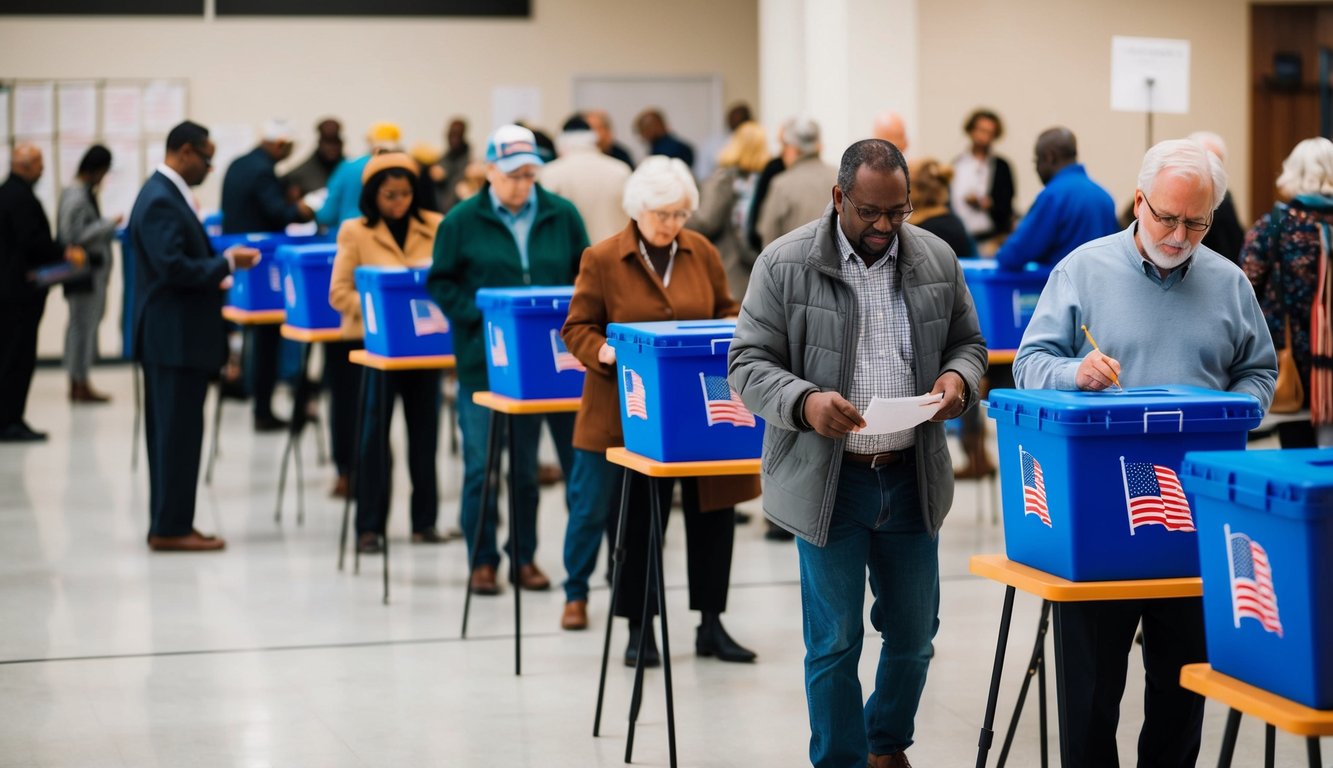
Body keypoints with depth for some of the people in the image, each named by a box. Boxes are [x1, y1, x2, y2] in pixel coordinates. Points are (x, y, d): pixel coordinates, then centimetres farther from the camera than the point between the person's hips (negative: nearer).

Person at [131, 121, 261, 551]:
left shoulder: (168, 194, 15)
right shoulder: (161, 201, -17)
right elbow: (172, 266, -24)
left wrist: (218, 271, 12)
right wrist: (226, 264, -15)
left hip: (176, 335, 11)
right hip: (174, 336, -11)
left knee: (173, 433, 12)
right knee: (178, 433, -7)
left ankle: (168, 525, 17)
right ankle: (170, 528, -3)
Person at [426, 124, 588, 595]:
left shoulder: (562, 216, 4)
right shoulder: (463, 221, -3)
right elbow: (440, 284, 0)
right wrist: (484, 314, -14)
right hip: (483, 361, -2)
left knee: (526, 464, 11)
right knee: (482, 465, 1)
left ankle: (524, 557, 21)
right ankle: (483, 561, 11)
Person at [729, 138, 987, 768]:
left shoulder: (937, 260, 4)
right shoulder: (785, 263, -7)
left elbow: (967, 341, 15)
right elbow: (749, 364, -6)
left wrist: (958, 378, -9)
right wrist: (804, 402, -24)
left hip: (912, 477, 4)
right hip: (828, 480, -3)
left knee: (913, 636, 13)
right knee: (833, 644, 3)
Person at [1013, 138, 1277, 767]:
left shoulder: (1228, 284, 9)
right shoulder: (1084, 269, 1)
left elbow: (1259, 371, 17)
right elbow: (1030, 362, -2)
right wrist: (1074, 373, -23)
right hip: (1096, 499, -3)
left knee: (1184, 668, 9)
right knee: (1091, 668, 0)